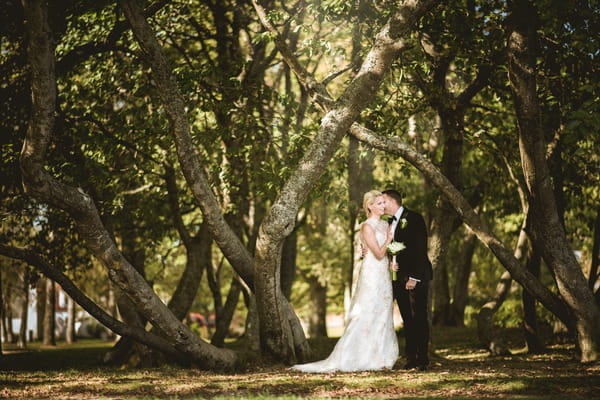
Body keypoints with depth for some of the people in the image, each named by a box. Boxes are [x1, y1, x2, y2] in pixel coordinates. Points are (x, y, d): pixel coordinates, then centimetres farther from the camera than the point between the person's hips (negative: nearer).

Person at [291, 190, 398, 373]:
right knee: (366, 316, -6)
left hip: (384, 275, 8)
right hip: (372, 274, -8)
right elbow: (379, 254, -15)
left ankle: (380, 357, 13)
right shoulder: (367, 227, -11)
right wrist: (388, 239, -2)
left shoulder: (385, 225, 13)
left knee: (382, 316, 8)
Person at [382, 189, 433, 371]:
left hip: (416, 277, -7)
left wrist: (414, 277, -18)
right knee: (407, 320, 6)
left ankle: (422, 360, -3)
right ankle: (410, 359, 8)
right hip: (399, 278, 7)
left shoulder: (414, 218, -7)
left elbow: (420, 248, -13)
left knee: (419, 318, -5)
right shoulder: (390, 223, 16)